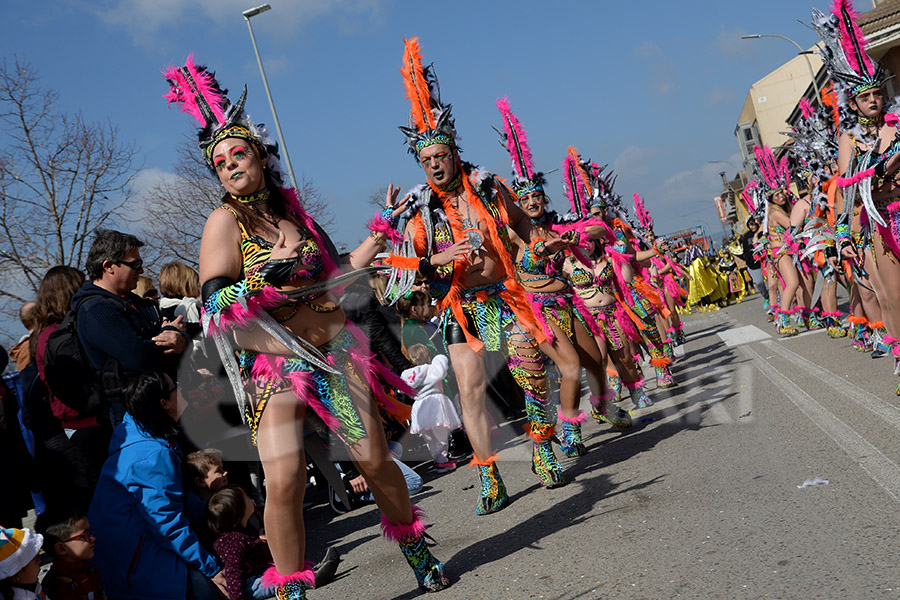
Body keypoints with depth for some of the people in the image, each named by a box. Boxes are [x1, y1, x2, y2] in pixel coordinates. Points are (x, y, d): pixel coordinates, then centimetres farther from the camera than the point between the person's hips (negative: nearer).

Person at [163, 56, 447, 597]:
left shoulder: (293, 211, 11)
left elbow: (337, 273, 20)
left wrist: (383, 229, 21)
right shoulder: (226, 222, -4)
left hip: (336, 353, 4)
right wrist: (270, 270, -24)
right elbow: (215, 302, -12)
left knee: (376, 460, 5)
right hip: (273, 364, -4)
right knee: (284, 480, -18)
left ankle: (415, 548, 30)